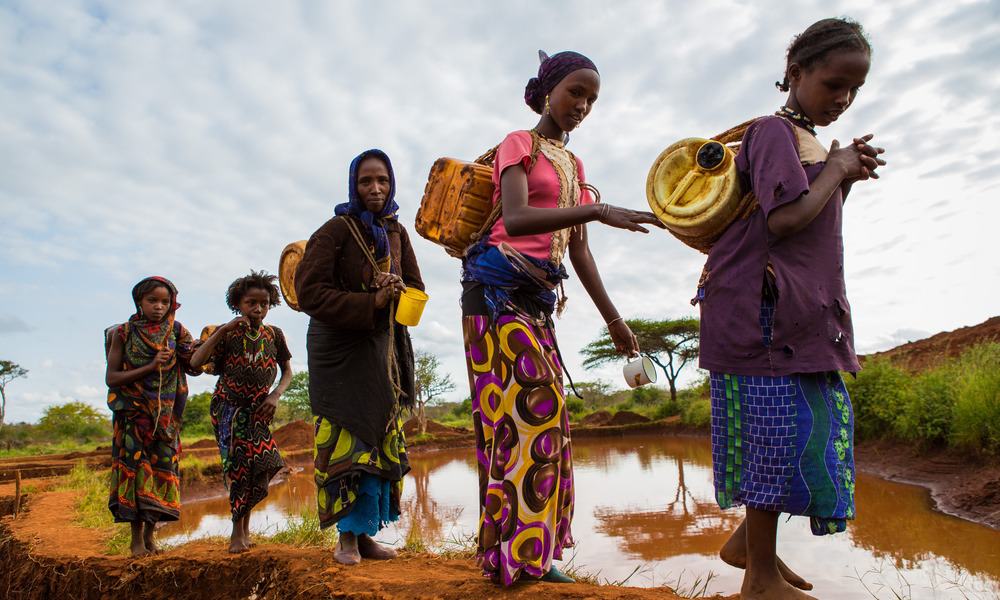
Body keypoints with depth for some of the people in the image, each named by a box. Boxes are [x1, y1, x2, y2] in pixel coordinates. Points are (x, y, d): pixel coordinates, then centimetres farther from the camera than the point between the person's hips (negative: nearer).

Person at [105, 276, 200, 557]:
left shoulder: (176, 331, 3)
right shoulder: (124, 333, -1)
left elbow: (196, 364, -4)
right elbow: (111, 378, -6)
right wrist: (151, 368, -17)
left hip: (165, 414, 2)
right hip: (132, 412, -2)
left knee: (162, 466, 2)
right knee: (135, 466, -4)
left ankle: (150, 533, 16)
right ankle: (136, 538, 7)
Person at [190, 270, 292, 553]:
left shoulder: (274, 334, 2)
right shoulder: (227, 334, -6)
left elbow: (287, 372, 9)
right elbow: (195, 362, -19)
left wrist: (275, 395, -8)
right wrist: (223, 330, -24)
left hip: (258, 410, 3)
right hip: (228, 406, -3)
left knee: (260, 466, -4)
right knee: (240, 465, -8)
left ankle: (241, 527, 19)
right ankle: (239, 529, 9)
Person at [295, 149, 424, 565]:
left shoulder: (396, 232, 6)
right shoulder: (335, 230, -10)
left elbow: (415, 289, 7)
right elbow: (309, 293, -16)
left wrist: (397, 292, -17)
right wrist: (371, 304, -22)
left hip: (384, 347, 5)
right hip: (339, 347, -5)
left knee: (382, 440, 5)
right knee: (346, 440, -5)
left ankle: (363, 531, 16)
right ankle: (346, 537, 7)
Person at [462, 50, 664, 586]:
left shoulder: (573, 165, 22)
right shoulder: (518, 144, 0)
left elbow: (579, 251, 19)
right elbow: (513, 219, -20)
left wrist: (614, 319, 18)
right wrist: (595, 210, -30)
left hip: (538, 300, 7)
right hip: (499, 290, -7)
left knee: (542, 418, 2)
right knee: (531, 410, -14)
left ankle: (531, 555, 8)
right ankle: (513, 556, -6)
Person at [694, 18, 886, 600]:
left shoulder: (811, 143, 22)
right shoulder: (775, 131, -8)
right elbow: (786, 219, -21)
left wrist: (847, 175, 9)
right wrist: (837, 171, -6)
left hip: (806, 311, 10)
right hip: (766, 308, -10)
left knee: (814, 427, 12)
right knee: (781, 432, -6)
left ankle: (748, 540, 27)